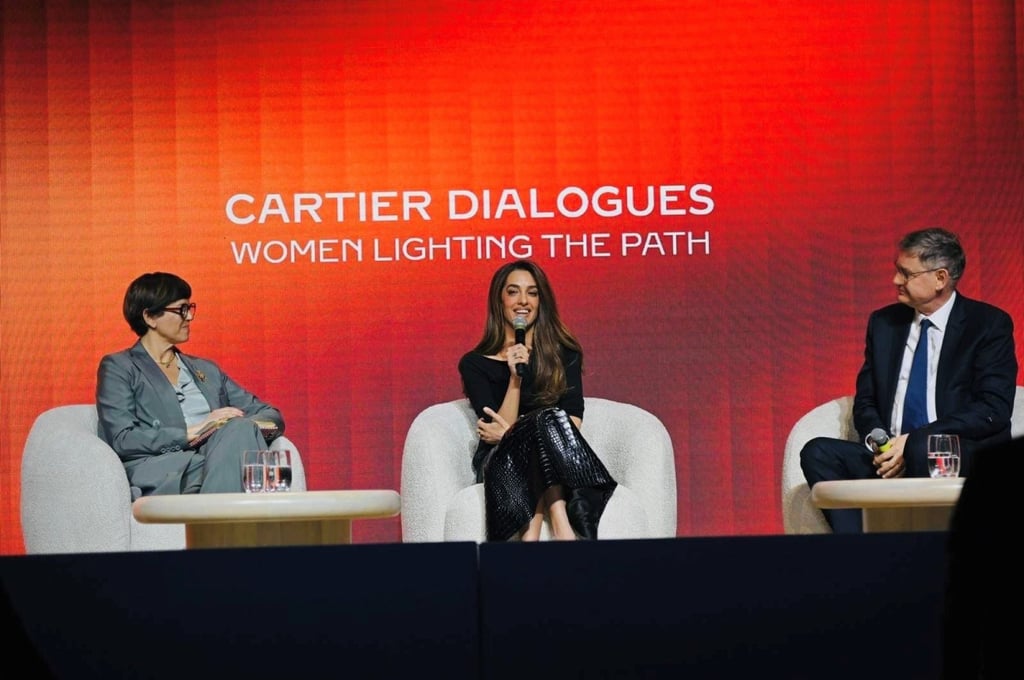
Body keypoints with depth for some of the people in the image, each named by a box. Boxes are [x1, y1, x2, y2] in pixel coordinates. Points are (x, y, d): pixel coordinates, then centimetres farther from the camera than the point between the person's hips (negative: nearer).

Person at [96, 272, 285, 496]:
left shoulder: (206, 370, 28)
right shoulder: (118, 367, 12)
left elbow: (271, 416, 21)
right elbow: (122, 440, -4)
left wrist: (243, 427, -4)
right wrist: (192, 433, -12)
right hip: (159, 473, -5)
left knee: (241, 428, -32)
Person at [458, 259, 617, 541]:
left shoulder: (565, 354, 11)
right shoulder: (475, 364, 6)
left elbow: (573, 423, 0)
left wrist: (510, 433, -10)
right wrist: (515, 378, -18)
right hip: (501, 463, -1)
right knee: (550, 419, -32)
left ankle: (532, 534, -49)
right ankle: (563, 527, -49)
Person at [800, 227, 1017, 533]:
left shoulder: (990, 324, 0)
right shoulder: (883, 323, 15)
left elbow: (994, 409, -10)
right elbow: (865, 403, 16)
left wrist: (913, 440, -18)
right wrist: (879, 444, -8)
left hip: (967, 460, -5)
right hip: (891, 457, 5)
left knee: (921, 448, -37)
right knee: (817, 452, -20)